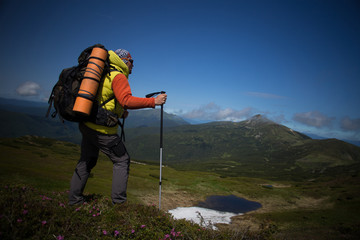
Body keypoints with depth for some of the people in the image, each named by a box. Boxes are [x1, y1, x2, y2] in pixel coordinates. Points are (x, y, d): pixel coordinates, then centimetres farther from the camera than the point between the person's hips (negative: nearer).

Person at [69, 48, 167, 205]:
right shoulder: (118, 76, -11)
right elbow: (127, 101, -25)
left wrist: (119, 112, 13)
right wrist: (154, 101, -22)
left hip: (86, 124, 9)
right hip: (102, 129, -9)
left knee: (86, 161, 19)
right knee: (122, 160, 5)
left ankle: (74, 200, 29)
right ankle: (118, 201, 8)